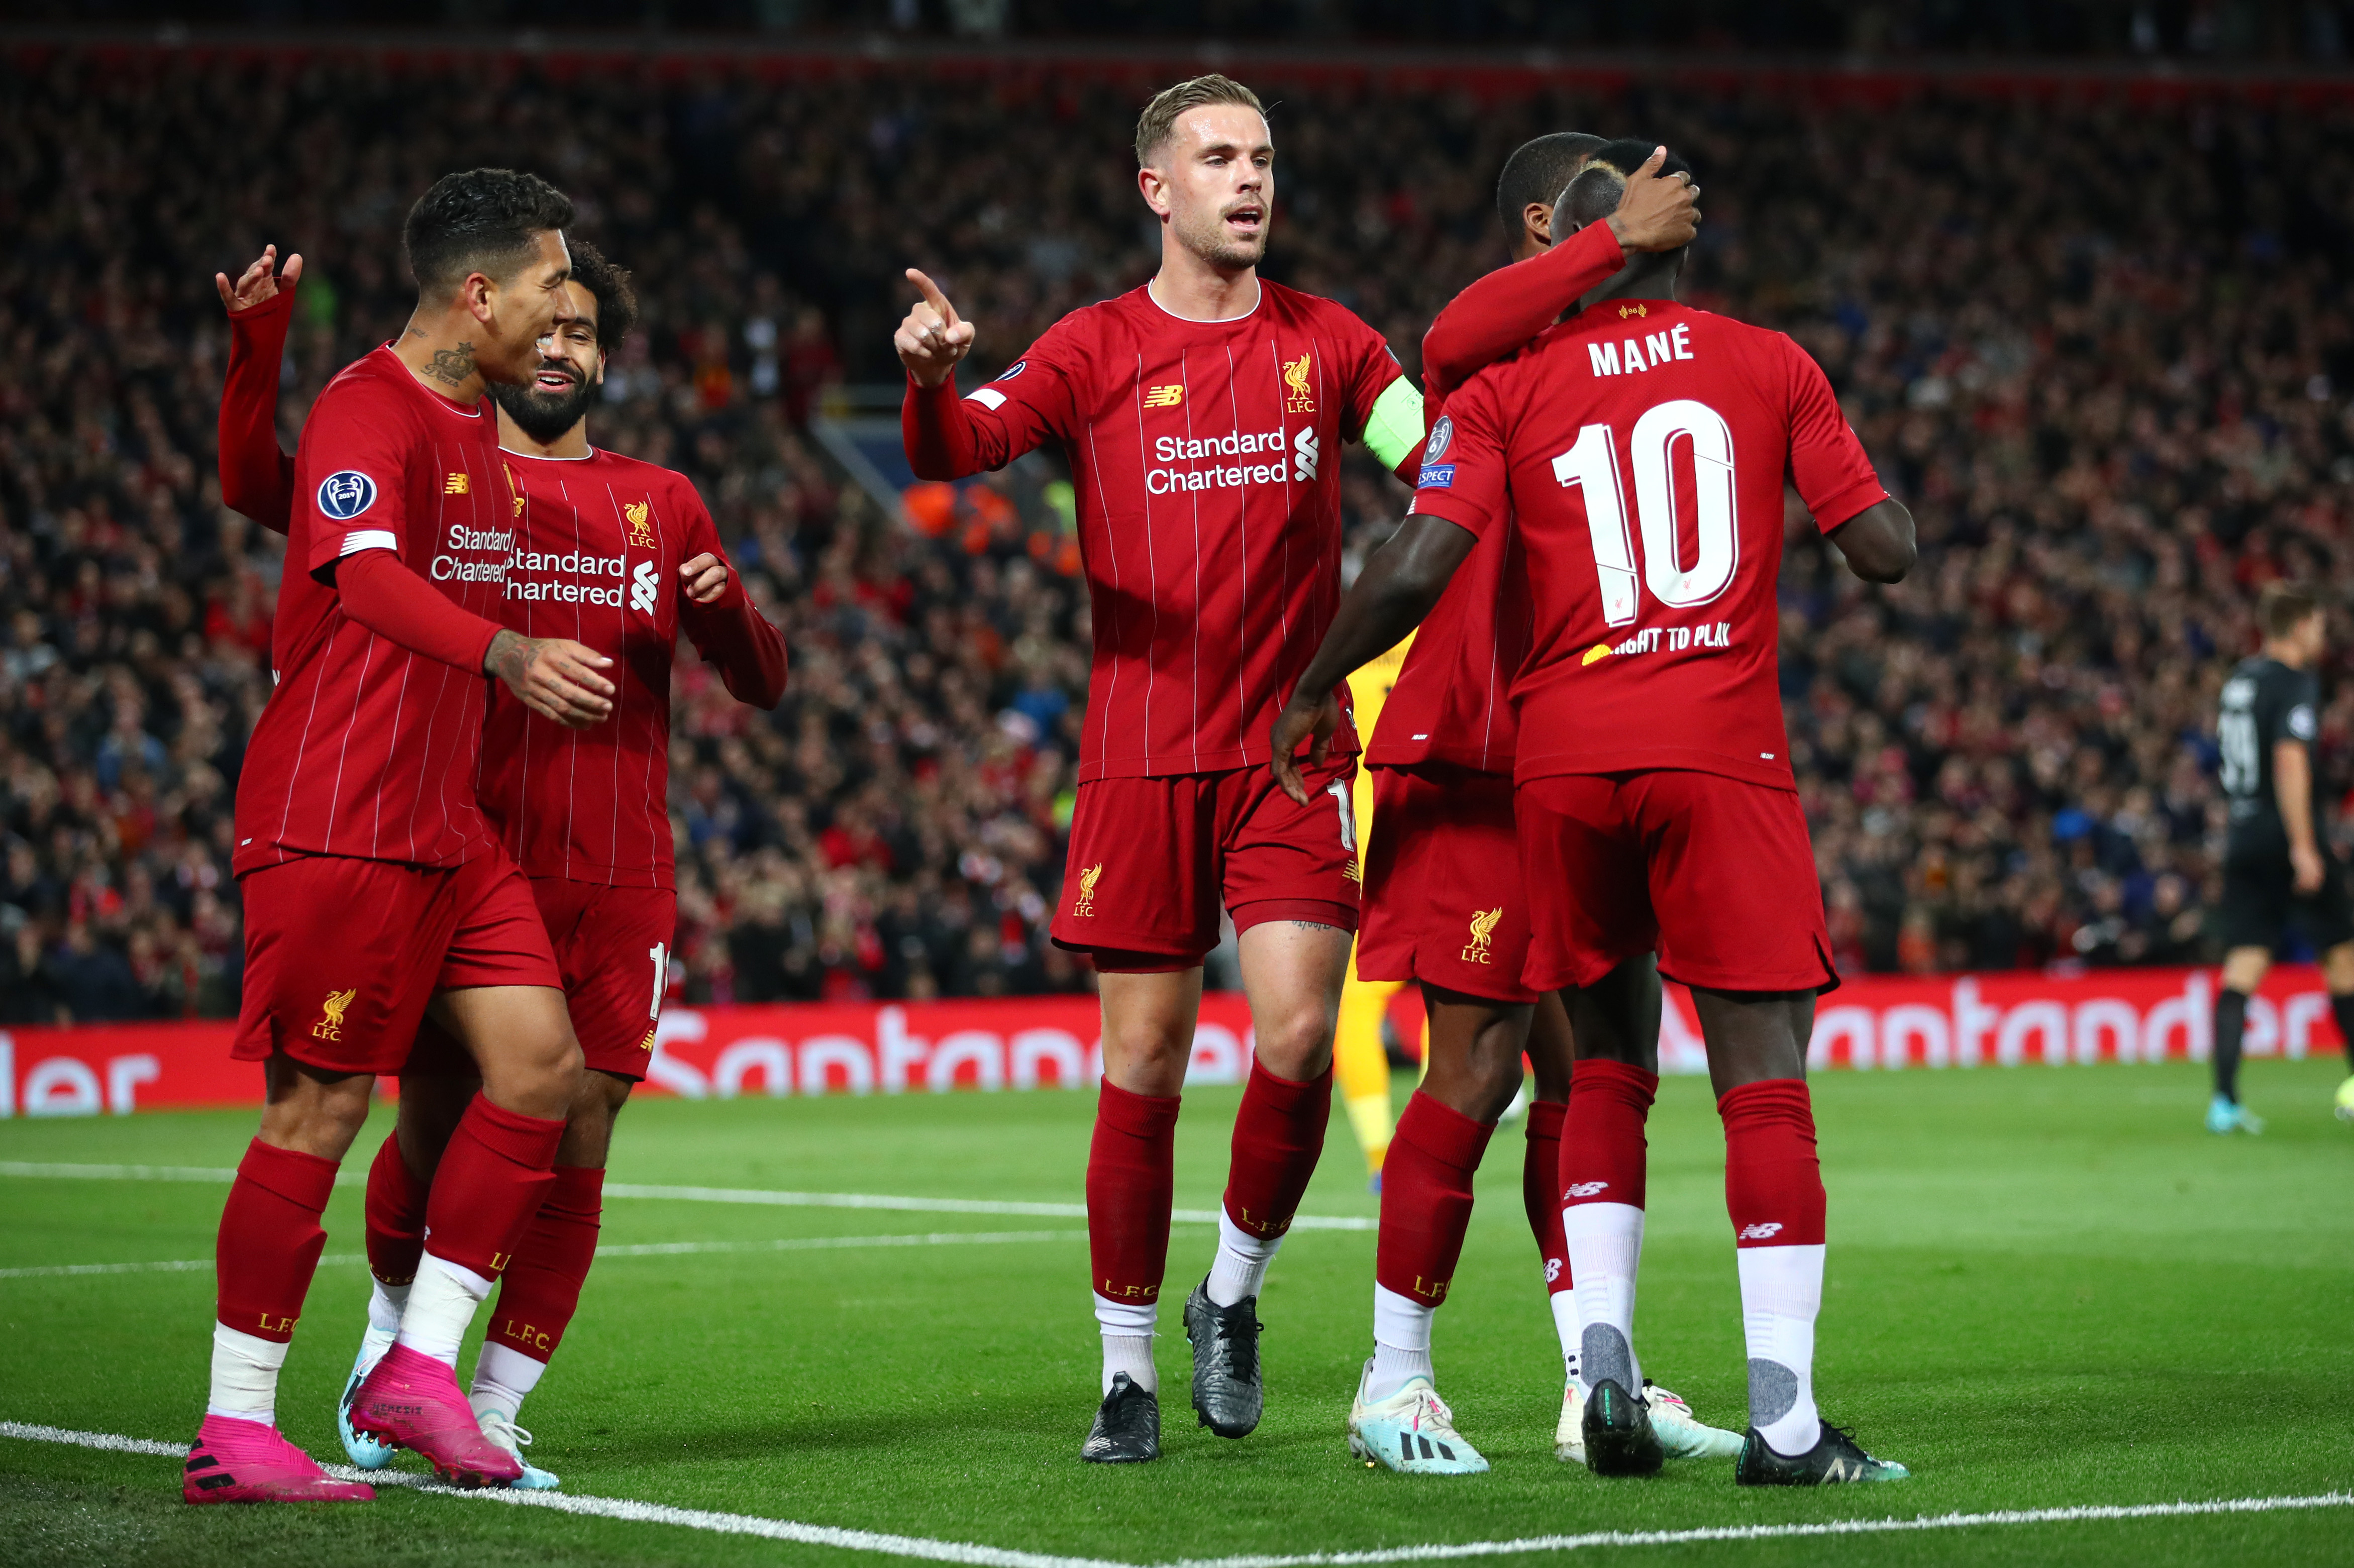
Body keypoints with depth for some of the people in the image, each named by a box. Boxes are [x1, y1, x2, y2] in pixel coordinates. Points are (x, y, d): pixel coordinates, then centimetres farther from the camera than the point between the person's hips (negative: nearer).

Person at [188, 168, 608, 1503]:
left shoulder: (478, 426, 17)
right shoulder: (368, 412, -14)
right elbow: (366, 580, -31)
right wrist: (508, 655, -46)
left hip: (443, 818, 9)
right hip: (336, 822, -9)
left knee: (543, 1066, 1)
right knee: (321, 1110, -6)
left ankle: (420, 1369, 7)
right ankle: (235, 1436, 1)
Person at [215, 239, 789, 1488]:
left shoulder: (660, 504, 16)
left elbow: (761, 685, 17)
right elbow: (256, 485, -1)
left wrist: (728, 610, -4)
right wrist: (259, 344, -14)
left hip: (614, 884, 2)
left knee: (574, 1147, -3)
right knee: (435, 1128, -1)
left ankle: (494, 1417, 5)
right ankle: (394, 1339, 28)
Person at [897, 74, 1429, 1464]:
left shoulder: (1327, 344, 9)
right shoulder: (1097, 351, 3)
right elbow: (953, 450, -10)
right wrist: (930, 375, -32)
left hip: (1295, 748, 1)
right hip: (1142, 756, -1)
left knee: (1298, 1043, -12)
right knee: (1143, 1068, 0)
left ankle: (1233, 1297, 14)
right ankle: (1130, 1372, 12)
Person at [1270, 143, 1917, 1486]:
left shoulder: (1509, 389, 6)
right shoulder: (1769, 368, 6)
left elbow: (1418, 570, -5)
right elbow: (1887, 552, 5)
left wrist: (1313, 690, 9)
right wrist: (1880, 498, 27)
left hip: (1562, 756, 2)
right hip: (1720, 747, -2)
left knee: (1607, 1066, 17)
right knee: (1764, 1076, -1)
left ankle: (1604, 1356, 3)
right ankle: (1785, 1420, -5)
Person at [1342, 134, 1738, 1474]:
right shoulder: (1494, 368, -6)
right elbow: (1457, 340, -33)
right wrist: (1619, 241, -31)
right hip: (1472, 765, -8)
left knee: (1585, 1071, 7)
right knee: (1480, 1067, -7)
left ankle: (1596, 1385, 12)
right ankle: (1396, 1383, 3)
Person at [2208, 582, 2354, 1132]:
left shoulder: (2240, 678, 13)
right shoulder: (2296, 684, -11)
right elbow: (2290, 762, -21)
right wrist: (2304, 846, -22)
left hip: (2243, 839, 7)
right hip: (2285, 837, -7)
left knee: (2242, 967, 1)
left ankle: (2225, 1101, -9)